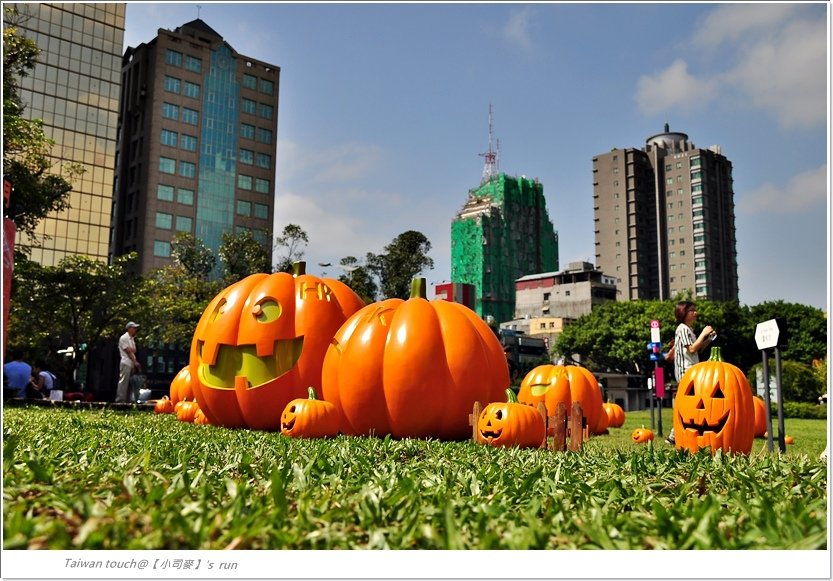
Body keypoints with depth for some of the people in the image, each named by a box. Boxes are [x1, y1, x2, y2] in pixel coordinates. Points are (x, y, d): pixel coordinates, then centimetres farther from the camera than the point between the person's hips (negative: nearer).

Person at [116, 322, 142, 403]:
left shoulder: (132, 339, 21)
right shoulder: (124, 338, -6)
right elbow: (128, 351, -10)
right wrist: (135, 362, -8)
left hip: (132, 364, 9)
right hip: (126, 363, -9)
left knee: (130, 383, 7)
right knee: (123, 382, -11)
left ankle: (126, 401, 10)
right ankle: (120, 400, -12)